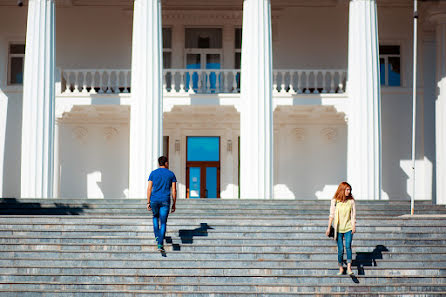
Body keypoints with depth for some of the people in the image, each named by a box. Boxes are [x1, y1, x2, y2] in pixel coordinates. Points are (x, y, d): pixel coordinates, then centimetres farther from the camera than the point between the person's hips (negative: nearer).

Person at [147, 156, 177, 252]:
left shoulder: (153, 173, 5)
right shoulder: (171, 174, 4)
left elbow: (149, 188, 0)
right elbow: (174, 190, 1)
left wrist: (148, 203, 5)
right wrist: (174, 204, 7)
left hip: (154, 200, 1)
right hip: (165, 201, -1)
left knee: (155, 217, 29)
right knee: (163, 223, 2)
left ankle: (157, 236, 17)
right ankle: (160, 244, -9)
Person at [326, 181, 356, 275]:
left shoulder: (351, 201, 2)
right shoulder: (335, 201, -1)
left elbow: (353, 214, 6)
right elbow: (331, 215, 3)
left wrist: (354, 226, -3)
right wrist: (329, 228, 3)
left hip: (348, 228, 0)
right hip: (338, 228, 0)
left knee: (348, 247, -15)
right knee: (340, 249, 2)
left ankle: (349, 268, -16)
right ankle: (341, 268, 16)